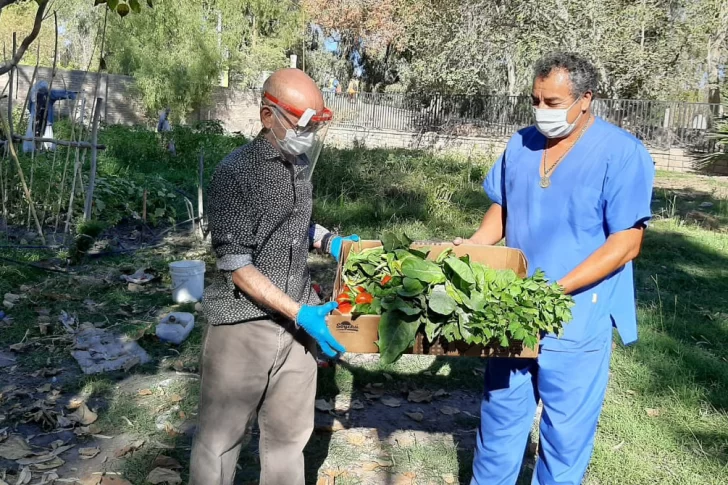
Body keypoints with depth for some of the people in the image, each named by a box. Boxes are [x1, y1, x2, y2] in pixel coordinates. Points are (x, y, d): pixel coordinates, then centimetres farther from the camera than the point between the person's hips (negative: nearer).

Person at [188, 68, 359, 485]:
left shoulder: (300, 164, 7)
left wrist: (329, 241, 6)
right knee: (221, 438, 9)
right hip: (244, 324, -6)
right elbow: (236, 265, -17)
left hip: (297, 323, 6)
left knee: (290, 435, 16)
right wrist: (300, 312, -20)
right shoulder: (236, 173, -13)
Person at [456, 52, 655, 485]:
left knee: (566, 431, 10)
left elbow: (626, 244, -15)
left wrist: (556, 289, -23)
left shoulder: (623, 153, -12)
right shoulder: (522, 144, 5)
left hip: (577, 320, -5)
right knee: (500, 414, 18)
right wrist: (474, 244, -4)